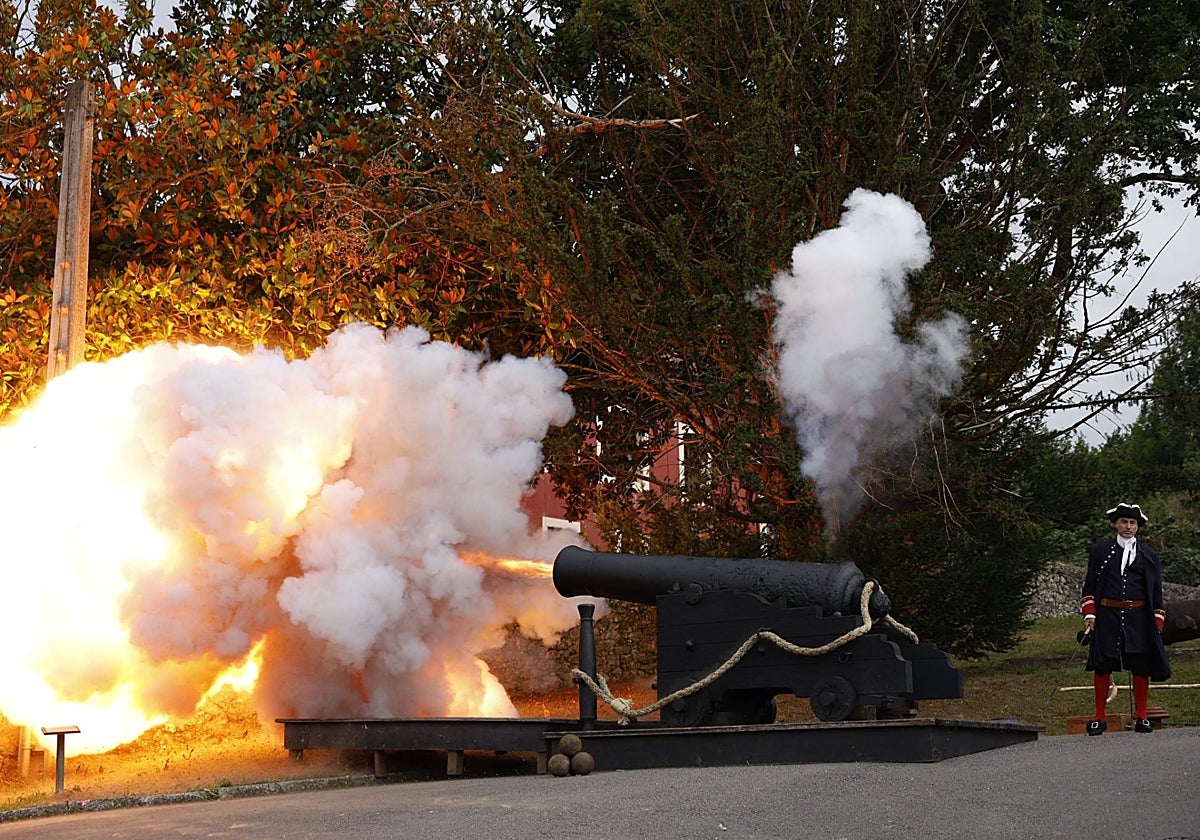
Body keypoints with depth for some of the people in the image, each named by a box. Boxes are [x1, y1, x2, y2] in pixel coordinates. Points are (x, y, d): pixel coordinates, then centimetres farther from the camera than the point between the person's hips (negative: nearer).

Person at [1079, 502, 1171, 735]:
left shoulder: (1149, 556, 12)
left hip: (1138, 619, 1)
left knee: (1141, 667, 1)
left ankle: (1141, 717, 12)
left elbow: (1156, 593, 13)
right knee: (1102, 667, -1)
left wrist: (1157, 624, 7)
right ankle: (1100, 718, 8)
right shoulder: (1100, 551, 9)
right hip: (1107, 617, -1)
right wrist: (1089, 614, -2)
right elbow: (1090, 585, 9)